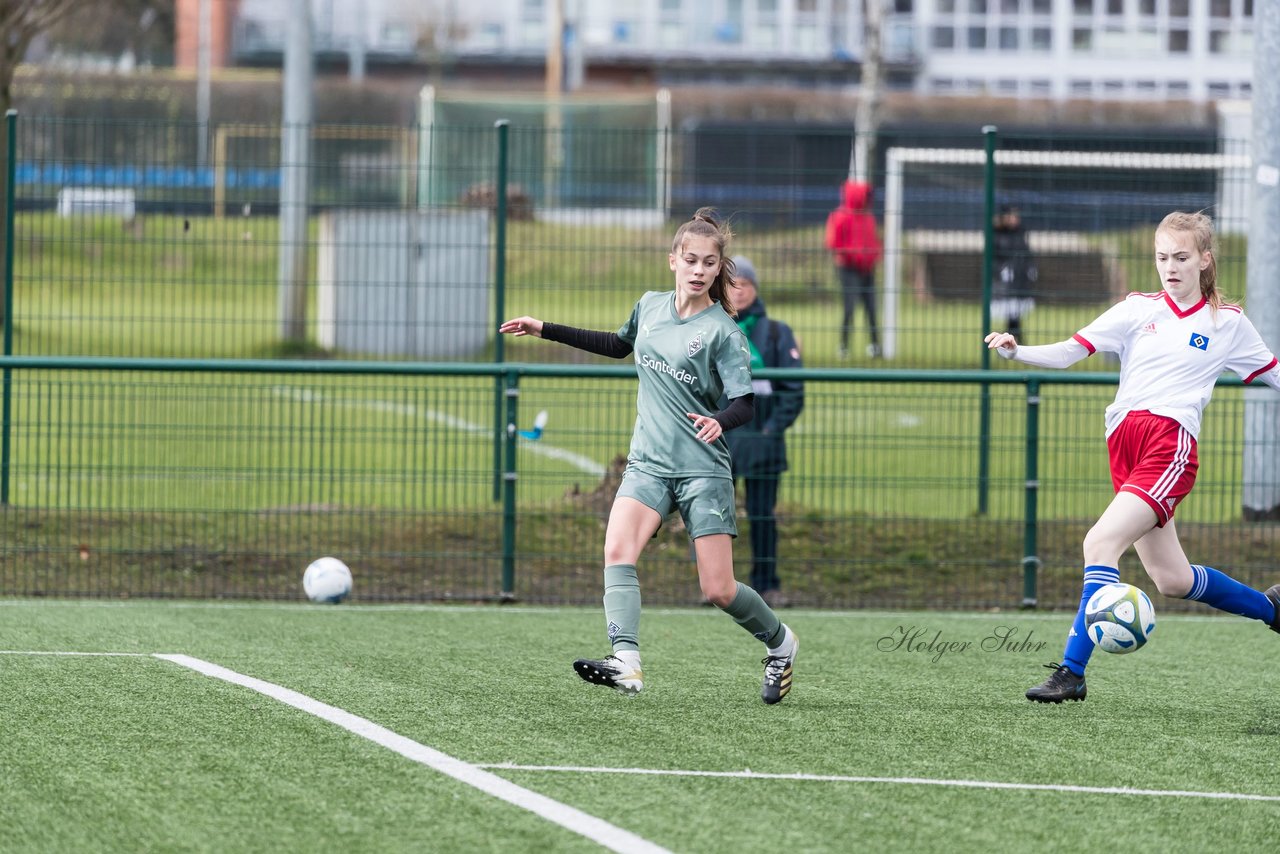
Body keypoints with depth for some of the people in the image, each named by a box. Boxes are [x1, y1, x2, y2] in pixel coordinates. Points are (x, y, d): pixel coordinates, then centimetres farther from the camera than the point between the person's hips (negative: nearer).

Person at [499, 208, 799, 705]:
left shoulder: (722, 331, -8)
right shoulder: (650, 307, 8)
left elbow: (745, 404, -11)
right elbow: (619, 345, 29)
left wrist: (720, 421, -35)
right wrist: (545, 331, 28)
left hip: (703, 469, -4)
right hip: (648, 462, 4)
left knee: (718, 590, -5)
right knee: (617, 551, -23)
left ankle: (779, 641, 25)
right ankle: (626, 663, -35)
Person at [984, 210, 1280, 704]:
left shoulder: (1228, 324, 9)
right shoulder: (1138, 310, 14)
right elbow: (1069, 352, 6)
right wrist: (1016, 352, -11)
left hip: (1171, 441, -5)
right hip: (1124, 442, 5)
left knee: (1101, 542, -22)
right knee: (1171, 579, 10)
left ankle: (1072, 671, -21)